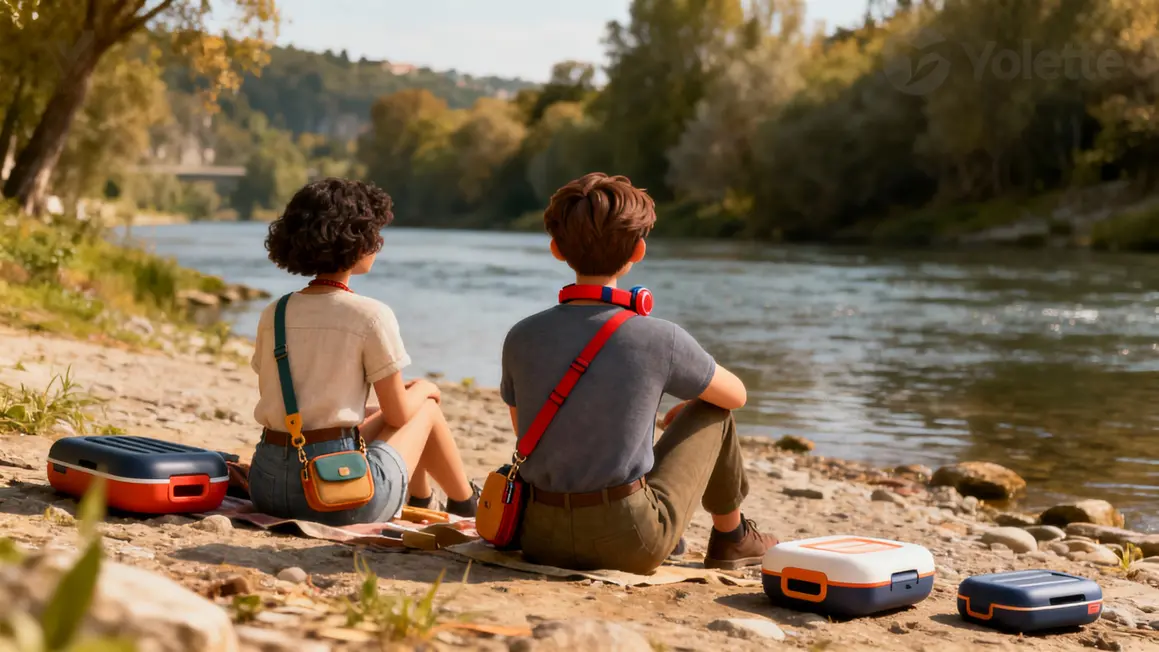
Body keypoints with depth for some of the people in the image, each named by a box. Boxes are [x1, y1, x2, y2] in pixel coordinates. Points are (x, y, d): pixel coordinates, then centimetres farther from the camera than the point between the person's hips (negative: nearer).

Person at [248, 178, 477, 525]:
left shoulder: (272, 315, 6)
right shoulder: (371, 315, -10)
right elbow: (398, 415, -3)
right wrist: (423, 390, 21)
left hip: (266, 486, 6)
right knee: (426, 407, 22)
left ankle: (421, 501, 54)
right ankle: (468, 505, 42)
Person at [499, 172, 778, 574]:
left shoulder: (521, 338, -3)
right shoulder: (660, 339, -11)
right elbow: (735, 395, 8)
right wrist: (685, 412, 31)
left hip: (542, 541, 4)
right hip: (628, 545, -4)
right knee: (714, 412, 17)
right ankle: (731, 536, 38)